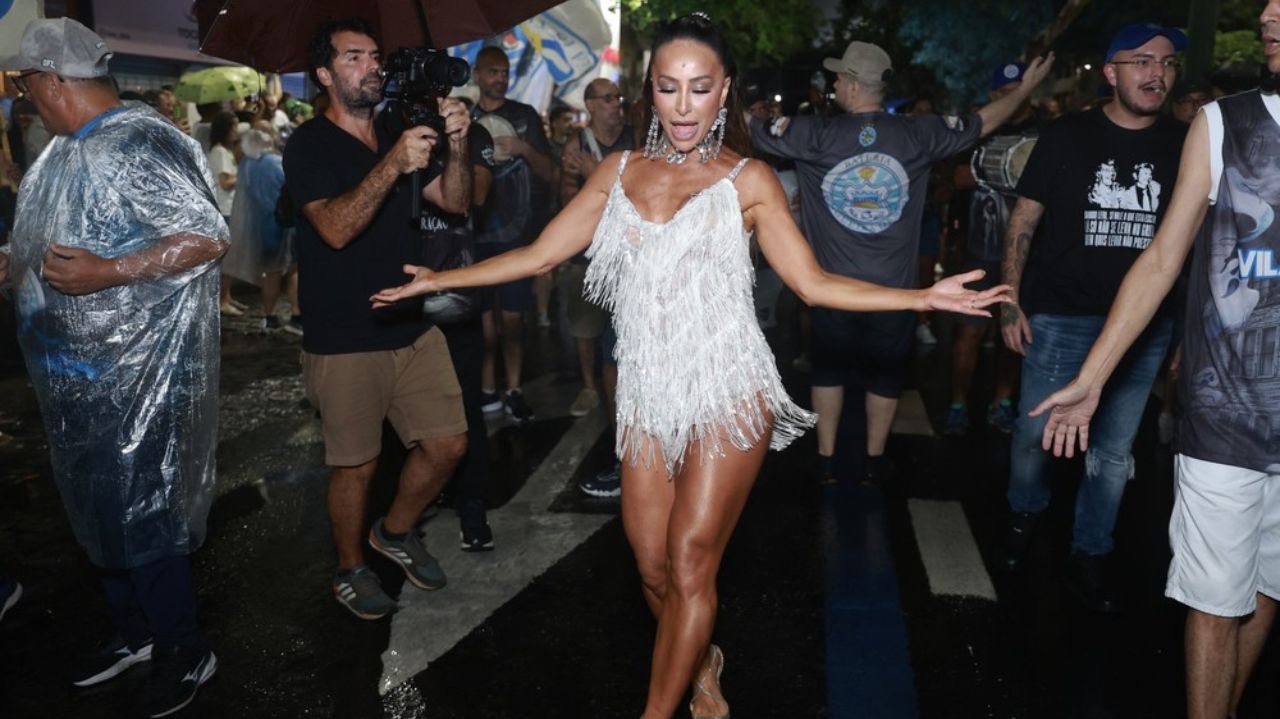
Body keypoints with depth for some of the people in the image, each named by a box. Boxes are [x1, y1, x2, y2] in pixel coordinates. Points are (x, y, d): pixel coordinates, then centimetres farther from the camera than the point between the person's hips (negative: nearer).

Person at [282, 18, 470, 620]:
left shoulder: (396, 134, 13)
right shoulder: (308, 145, -7)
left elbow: (455, 202, 4)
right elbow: (335, 229, -22)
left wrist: (456, 145, -14)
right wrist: (393, 165, -33)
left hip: (414, 328, 6)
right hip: (344, 340, -6)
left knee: (448, 443, 5)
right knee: (356, 463, 4)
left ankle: (395, 532, 31)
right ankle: (351, 570, 28)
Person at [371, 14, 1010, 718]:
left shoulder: (747, 179, 0)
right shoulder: (618, 171, 9)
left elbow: (813, 282, -1)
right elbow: (540, 255, 9)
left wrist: (923, 296, -10)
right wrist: (440, 279, 8)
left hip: (727, 394, -3)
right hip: (647, 396, 3)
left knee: (690, 565, -3)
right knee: (653, 567, 7)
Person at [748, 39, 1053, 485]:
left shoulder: (817, 136, -11)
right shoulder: (918, 135, -5)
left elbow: (751, 131, -5)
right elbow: (982, 123, 9)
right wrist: (1026, 87, 25)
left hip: (832, 285, 0)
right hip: (894, 286, 1)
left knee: (829, 368, 15)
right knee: (885, 373, 15)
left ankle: (827, 459, 22)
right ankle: (874, 461, 26)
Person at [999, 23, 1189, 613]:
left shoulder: (1184, 145, 5)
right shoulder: (1067, 136, -2)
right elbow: (1024, 221, -1)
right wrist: (1010, 302, -7)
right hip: (1061, 318, -2)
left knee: (1115, 450, 10)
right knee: (1034, 433, 4)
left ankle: (1089, 558, 25)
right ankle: (1025, 512, 34)